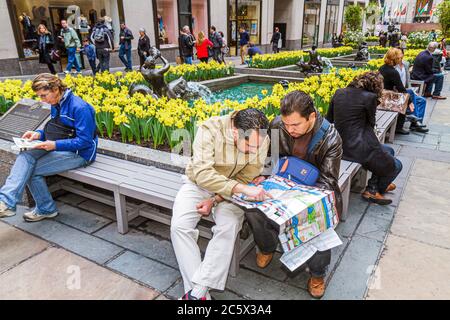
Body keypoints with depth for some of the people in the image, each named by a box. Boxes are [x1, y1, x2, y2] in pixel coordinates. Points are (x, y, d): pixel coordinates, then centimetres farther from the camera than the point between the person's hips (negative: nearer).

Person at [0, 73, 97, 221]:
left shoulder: (80, 107, -19)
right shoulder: (56, 105, 7)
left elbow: (84, 141, -21)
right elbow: (54, 130, 18)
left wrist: (55, 145, -26)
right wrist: (39, 134, -3)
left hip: (80, 154, -8)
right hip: (60, 146, 8)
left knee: (32, 170, -16)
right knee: (26, 155, -15)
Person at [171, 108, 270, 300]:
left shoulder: (261, 140, -19)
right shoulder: (210, 129, -28)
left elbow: (245, 179, -12)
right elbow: (202, 173, -36)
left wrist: (215, 200, -23)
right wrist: (242, 189, -46)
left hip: (230, 192, 1)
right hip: (198, 184, 0)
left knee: (229, 227, -27)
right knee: (179, 226, -22)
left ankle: (197, 290, -17)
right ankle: (201, 292, -15)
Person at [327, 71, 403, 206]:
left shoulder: (339, 92, 6)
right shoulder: (369, 97, -11)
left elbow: (329, 120, 11)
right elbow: (371, 123, 1)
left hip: (339, 144, 8)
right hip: (358, 148, -7)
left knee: (389, 151, 26)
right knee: (395, 165, 18)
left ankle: (373, 187, 21)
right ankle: (373, 190, 30)